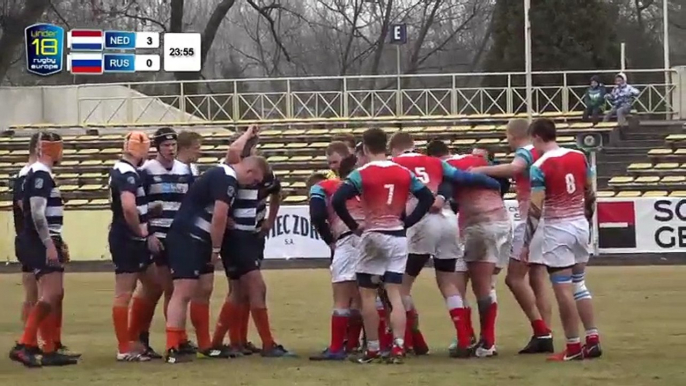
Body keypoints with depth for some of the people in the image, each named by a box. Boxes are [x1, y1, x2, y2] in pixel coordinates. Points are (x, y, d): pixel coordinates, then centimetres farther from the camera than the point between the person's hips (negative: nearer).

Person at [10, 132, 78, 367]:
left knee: (56, 295, 12)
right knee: (50, 295, -16)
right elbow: (37, 214, -23)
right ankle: (25, 346, -21)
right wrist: (50, 245, -23)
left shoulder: (42, 174, 18)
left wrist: (58, 243, 26)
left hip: (45, 242, 11)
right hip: (40, 242, -11)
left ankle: (50, 351, 15)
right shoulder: (40, 175, -15)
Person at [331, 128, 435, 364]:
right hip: (398, 237, 4)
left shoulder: (362, 174, -8)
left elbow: (337, 201, -17)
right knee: (395, 294, 3)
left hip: (373, 237, -4)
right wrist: (407, 223, 8)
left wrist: (354, 226, -5)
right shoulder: (404, 173, 4)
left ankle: (373, 349, 9)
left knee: (367, 294, 8)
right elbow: (427, 198, 5)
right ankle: (398, 347, -9)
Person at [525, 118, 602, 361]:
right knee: (579, 285, 17)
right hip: (580, 225, 6)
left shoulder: (539, 167, -13)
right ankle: (593, 339, 13)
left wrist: (527, 242, -10)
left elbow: (535, 209, -16)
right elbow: (590, 194, 11)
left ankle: (573, 347, 0)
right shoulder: (579, 157, 4)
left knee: (563, 290, -1)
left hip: (557, 231, -6)